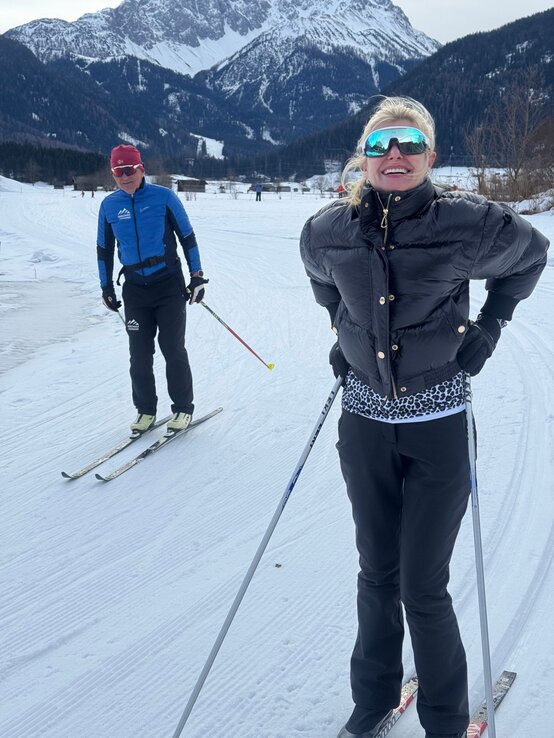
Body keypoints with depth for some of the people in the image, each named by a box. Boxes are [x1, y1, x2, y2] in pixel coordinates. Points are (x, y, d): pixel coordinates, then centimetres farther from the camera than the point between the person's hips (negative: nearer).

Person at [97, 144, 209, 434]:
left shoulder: (163, 197, -5)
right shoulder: (109, 205, 4)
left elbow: (187, 237, 1)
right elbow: (104, 249, 15)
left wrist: (197, 276, -1)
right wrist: (106, 287, 15)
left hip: (170, 285, -3)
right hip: (134, 289, 3)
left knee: (173, 349, 0)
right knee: (139, 353, 4)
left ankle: (183, 408, 13)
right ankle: (145, 410, 19)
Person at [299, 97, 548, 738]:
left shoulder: (468, 223, -12)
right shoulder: (328, 231, -2)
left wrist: (489, 327, 3)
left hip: (438, 426, -3)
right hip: (364, 421, 3)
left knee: (423, 588, 2)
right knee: (376, 576, 16)